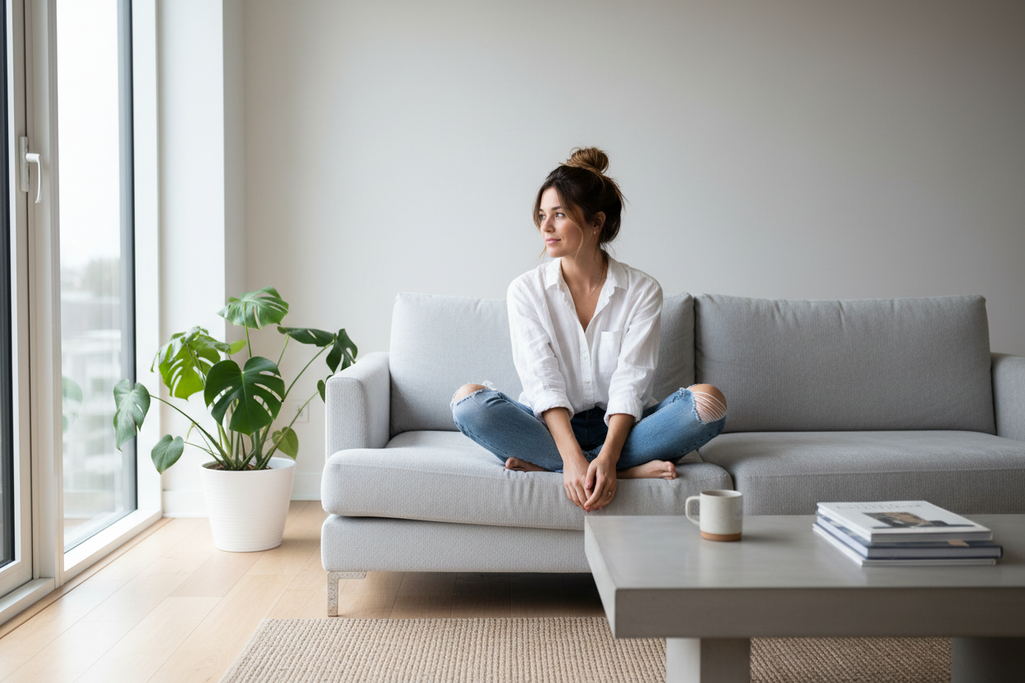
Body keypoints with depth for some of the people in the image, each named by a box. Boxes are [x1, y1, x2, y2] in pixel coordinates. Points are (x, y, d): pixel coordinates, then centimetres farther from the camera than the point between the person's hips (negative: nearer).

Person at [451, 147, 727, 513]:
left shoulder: (642, 291, -2)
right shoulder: (526, 290, -1)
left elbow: (630, 384, -12)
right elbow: (543, 382, -12)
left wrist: (606, 457, -30)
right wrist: (573, 457, -28)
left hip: (618, 427, 0)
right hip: (551, 427, 0)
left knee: (709, 401, -26)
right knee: (468, 401, -28)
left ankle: (543, 464, -28)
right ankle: (630, 470, -30)